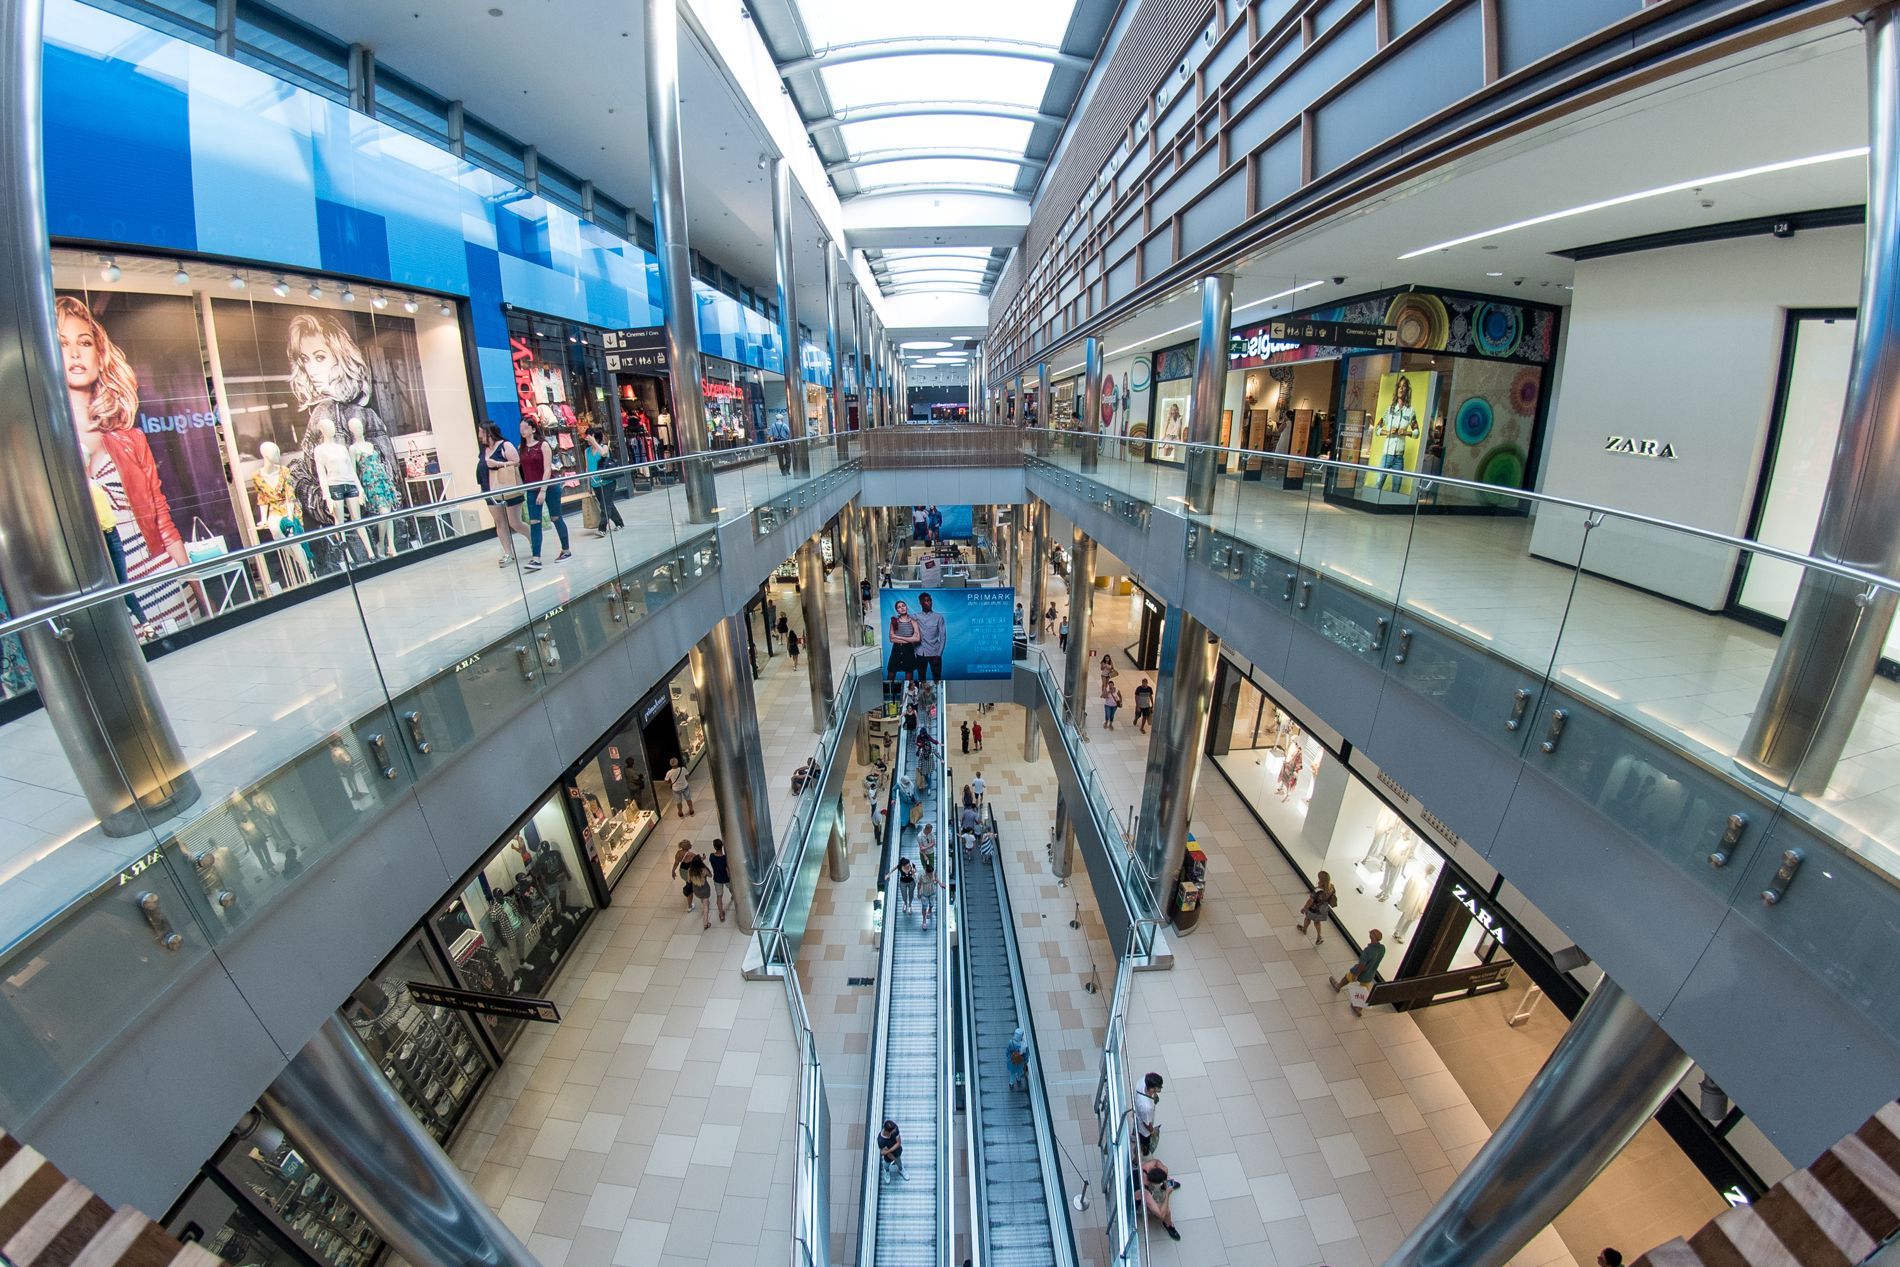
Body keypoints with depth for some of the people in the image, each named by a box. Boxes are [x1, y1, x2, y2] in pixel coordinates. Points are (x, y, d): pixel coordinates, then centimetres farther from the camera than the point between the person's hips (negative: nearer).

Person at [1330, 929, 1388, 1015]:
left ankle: (1337, 986, 53)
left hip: (1360, 972, -4)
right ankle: (1359, 1009, 38)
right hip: (1370, 974, 4)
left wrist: (1356, 975, -13)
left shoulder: (1368, 950, -40)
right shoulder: (1383, 948, -19)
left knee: (1347, 977, 26)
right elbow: (1377, 960, 1)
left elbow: (1362, 965, -29)